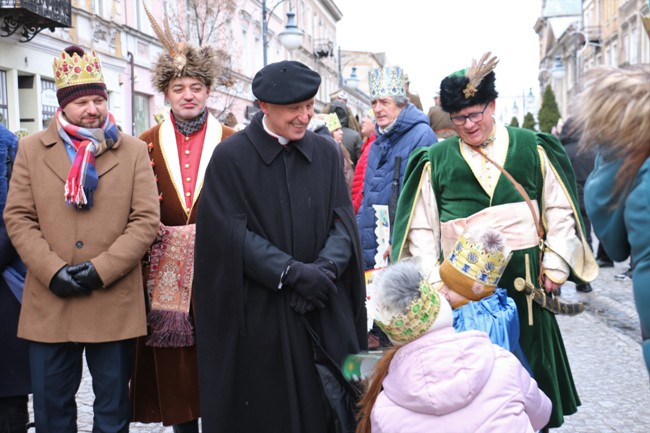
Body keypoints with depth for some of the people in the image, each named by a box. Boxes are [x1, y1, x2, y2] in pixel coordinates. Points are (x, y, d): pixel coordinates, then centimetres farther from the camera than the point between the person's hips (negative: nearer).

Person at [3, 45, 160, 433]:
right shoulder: (32, 149, 7)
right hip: (49, 304, 1)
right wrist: (52, 271, -12)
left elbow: (146, 220, -4)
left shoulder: (134, 151, 3)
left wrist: (101, 269, -14)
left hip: (114, 304, -1)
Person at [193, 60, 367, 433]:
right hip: (258, 314, -3)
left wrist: (323, 268, -16)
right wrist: (292, 273, -17)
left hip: (323, 312, 3)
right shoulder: (230, 157, -5)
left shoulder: (327, 153, 7)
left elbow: (342, 220, 2)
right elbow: (232, 234, -10)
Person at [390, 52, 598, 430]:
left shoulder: (531, 148, 5)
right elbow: (420, 227, 3)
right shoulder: (435, 160, 4)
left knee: (528, 361, 11)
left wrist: (554, 266, 1)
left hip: (524, 280, 1)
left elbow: (560, 210, 7)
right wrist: (433, 281, -5)